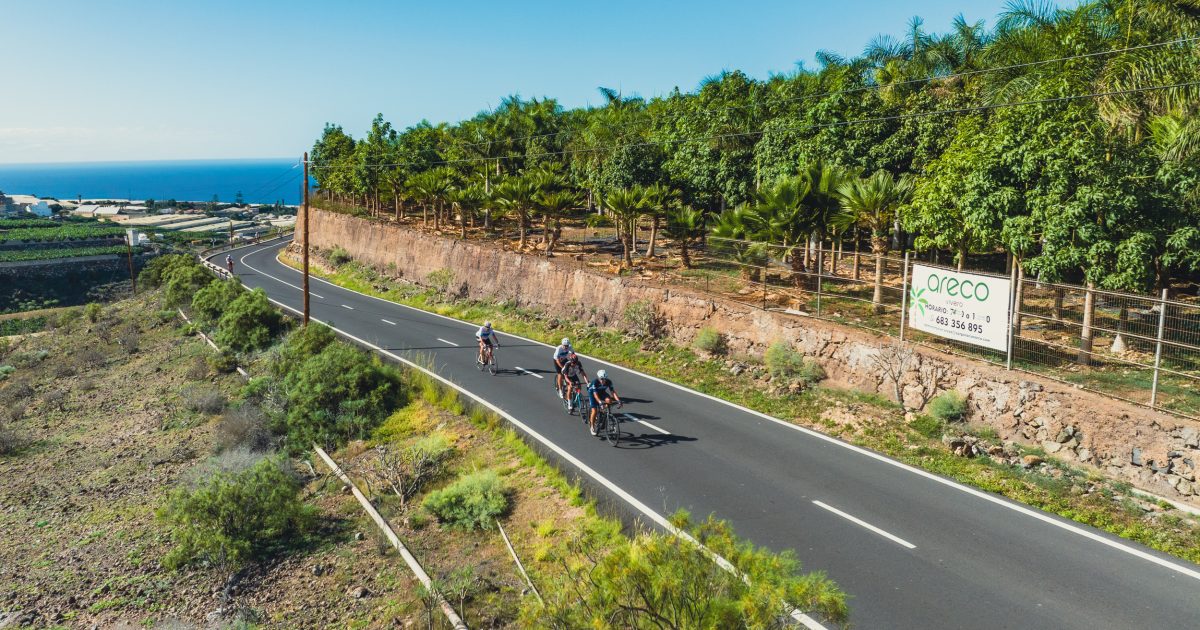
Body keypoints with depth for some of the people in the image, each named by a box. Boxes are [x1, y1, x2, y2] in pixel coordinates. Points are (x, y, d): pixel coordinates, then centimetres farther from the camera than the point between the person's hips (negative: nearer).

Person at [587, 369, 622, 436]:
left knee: (609, 400, -29)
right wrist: (600, 402, -58)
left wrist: (618, 401, -44)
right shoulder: (595, 382, -35)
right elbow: (595, 394, -42)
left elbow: (613, 392, -31)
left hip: (602, 392, 3)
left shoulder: (609, 382, -27)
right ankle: (592, 427, 4)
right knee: (594, 411, -13)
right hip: (592, 392, -3)